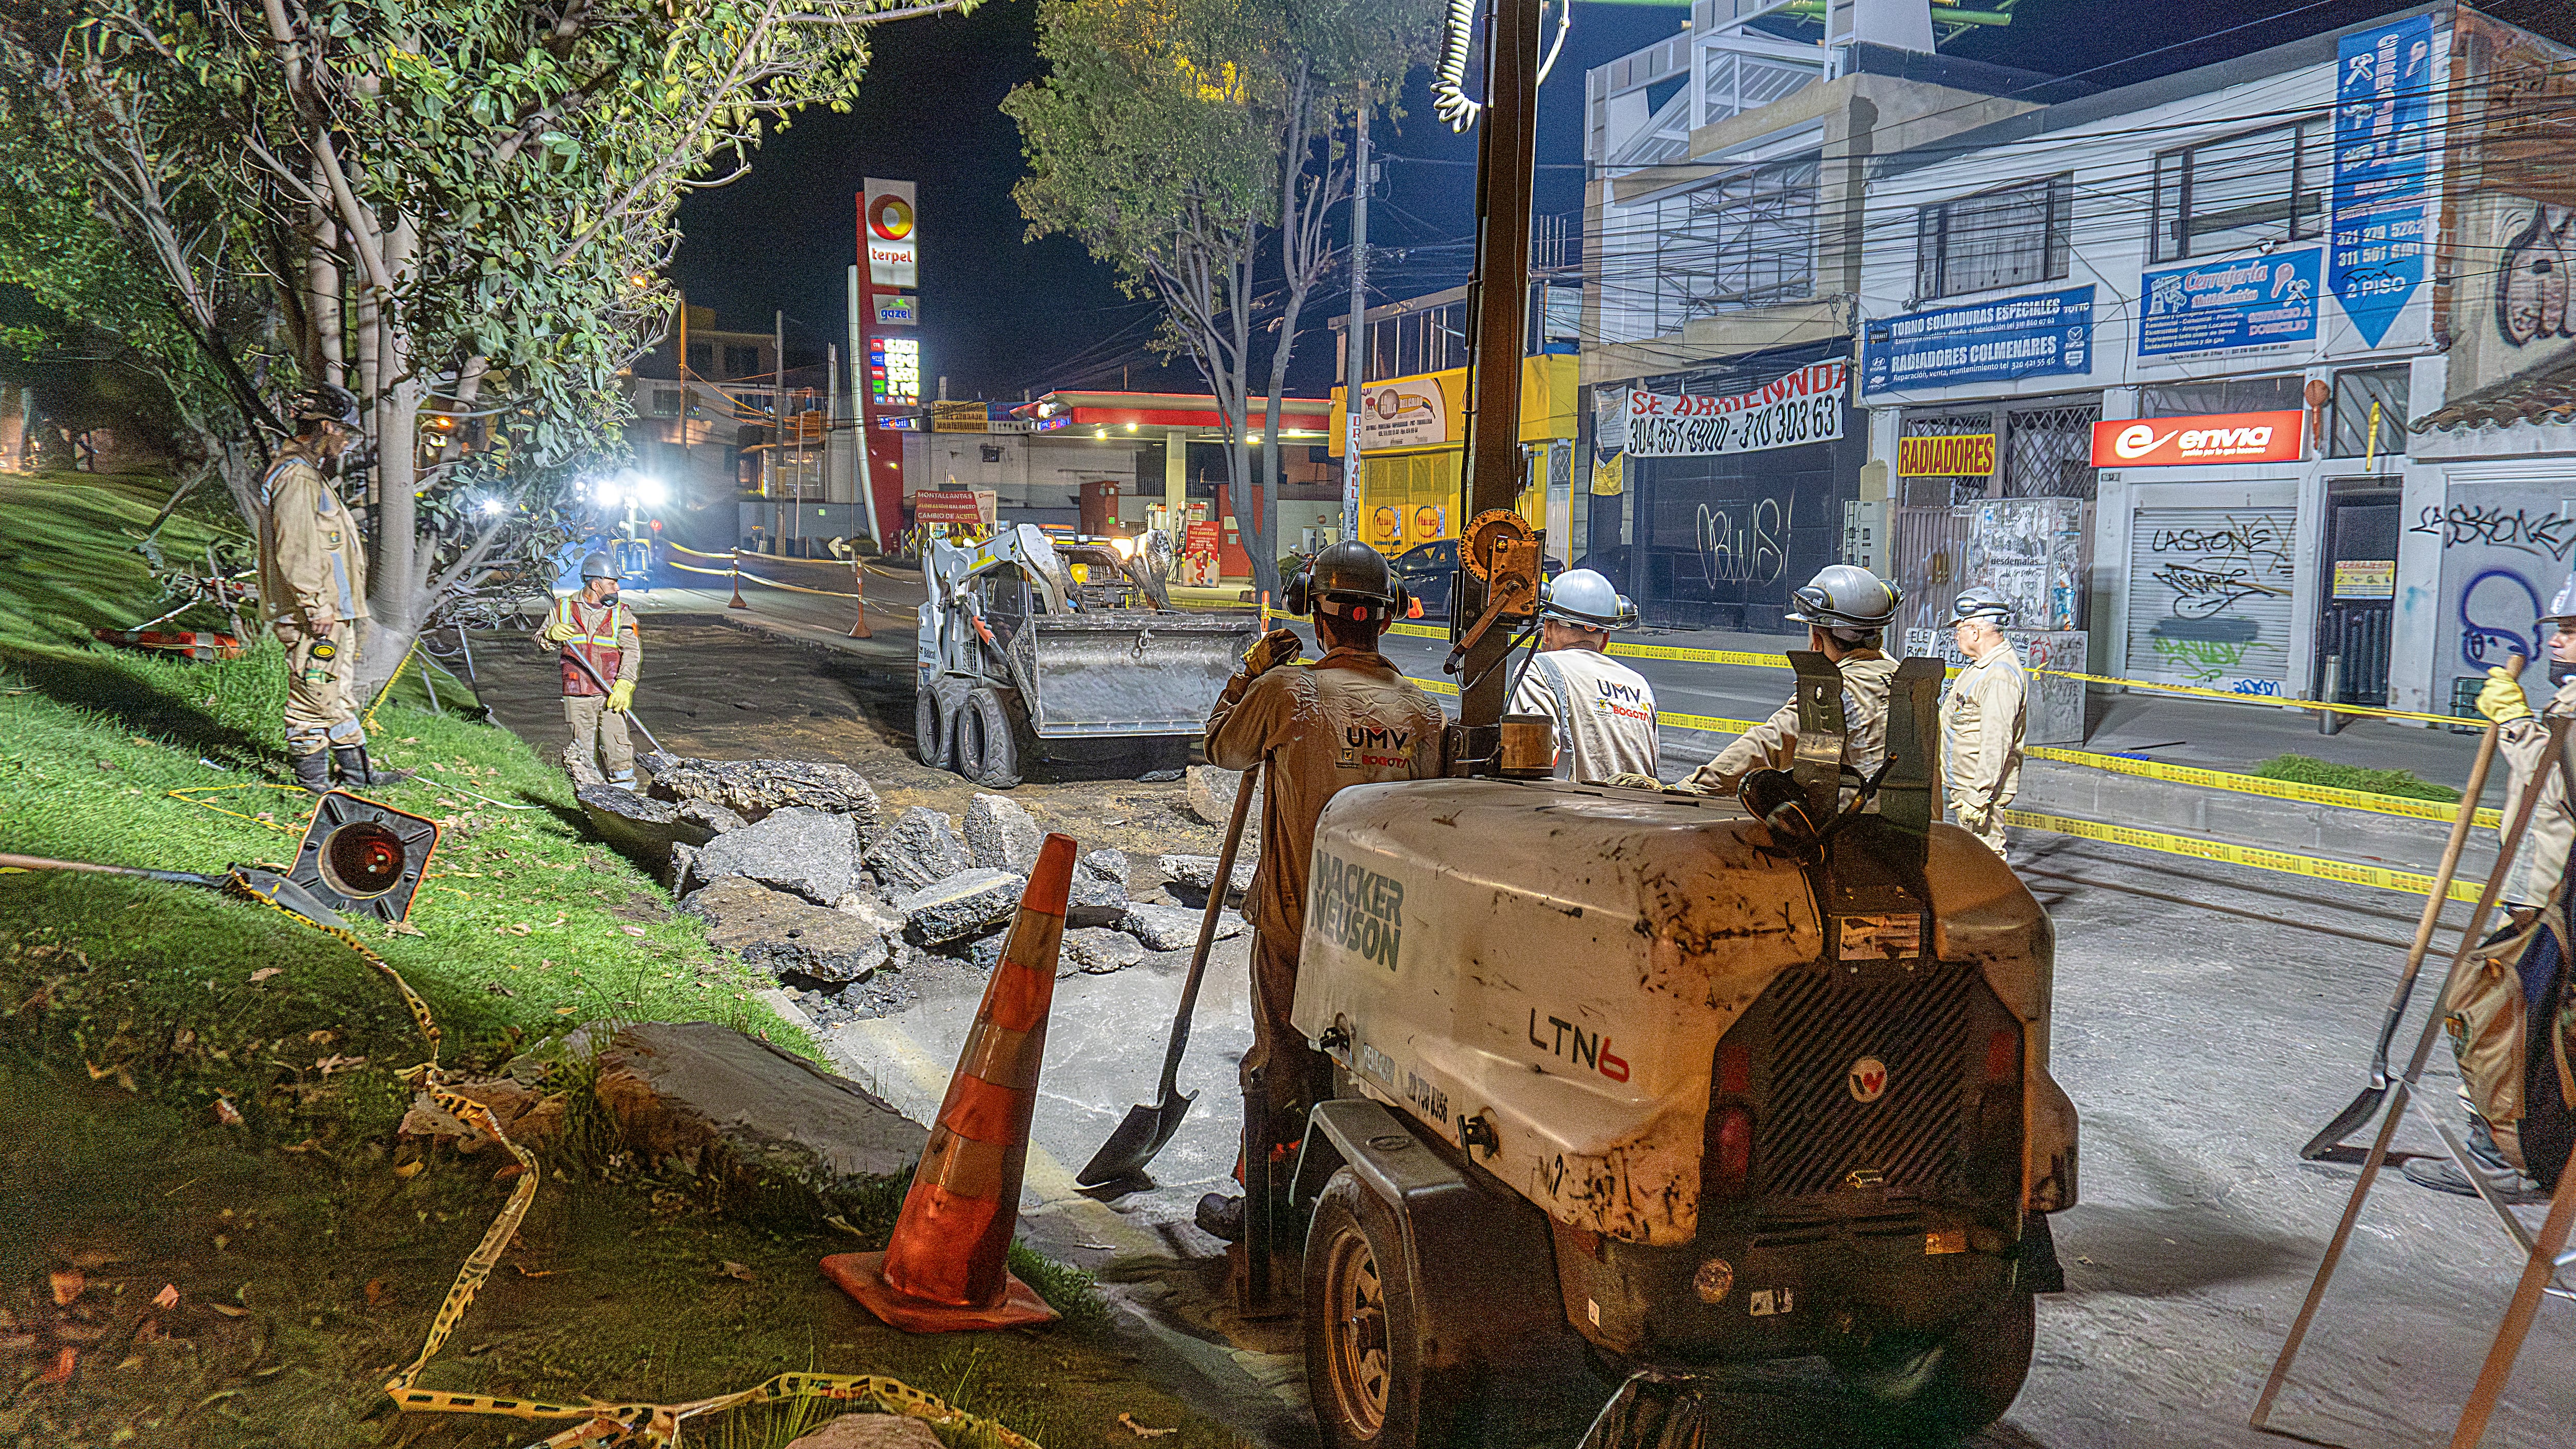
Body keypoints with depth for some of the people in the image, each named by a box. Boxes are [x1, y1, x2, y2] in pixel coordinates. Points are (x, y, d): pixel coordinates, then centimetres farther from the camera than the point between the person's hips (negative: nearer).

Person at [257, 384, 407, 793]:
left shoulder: (312, 475, 20)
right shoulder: (296, 477, -15)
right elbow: (294, 552, -22)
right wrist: (315, 607, -22)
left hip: (332, 612, 11)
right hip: (314, 619, -11)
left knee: (342, 694, 16)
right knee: (315, 696, -4)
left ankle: (357, 770, 25)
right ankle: (312, 781, 3)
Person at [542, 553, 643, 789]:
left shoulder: (622, 614, 7)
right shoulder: (564, 608, 10)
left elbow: (632, 652, -5)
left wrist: (624, 685, -21)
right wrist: (552, 634, -11)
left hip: (611, 693, -1)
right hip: (577, 694, 1)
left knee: (615, 744, -13)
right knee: (584, 749, 5)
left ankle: (623, 792, -7)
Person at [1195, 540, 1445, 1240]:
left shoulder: (1286, 691, -15)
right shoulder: (1424, 710, -2)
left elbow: (1221, 747, 3)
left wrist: (1251, 672, 12)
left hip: (1297, 923, -4)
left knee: (1281, 1066, 10)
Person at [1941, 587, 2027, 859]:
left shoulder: (2001, 676, -21)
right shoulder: (1983, 665, 14)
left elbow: (1997, 742, -26)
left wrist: (1979, 796, -28)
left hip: (1982, 789, -11)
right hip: (1965, 785, 11)